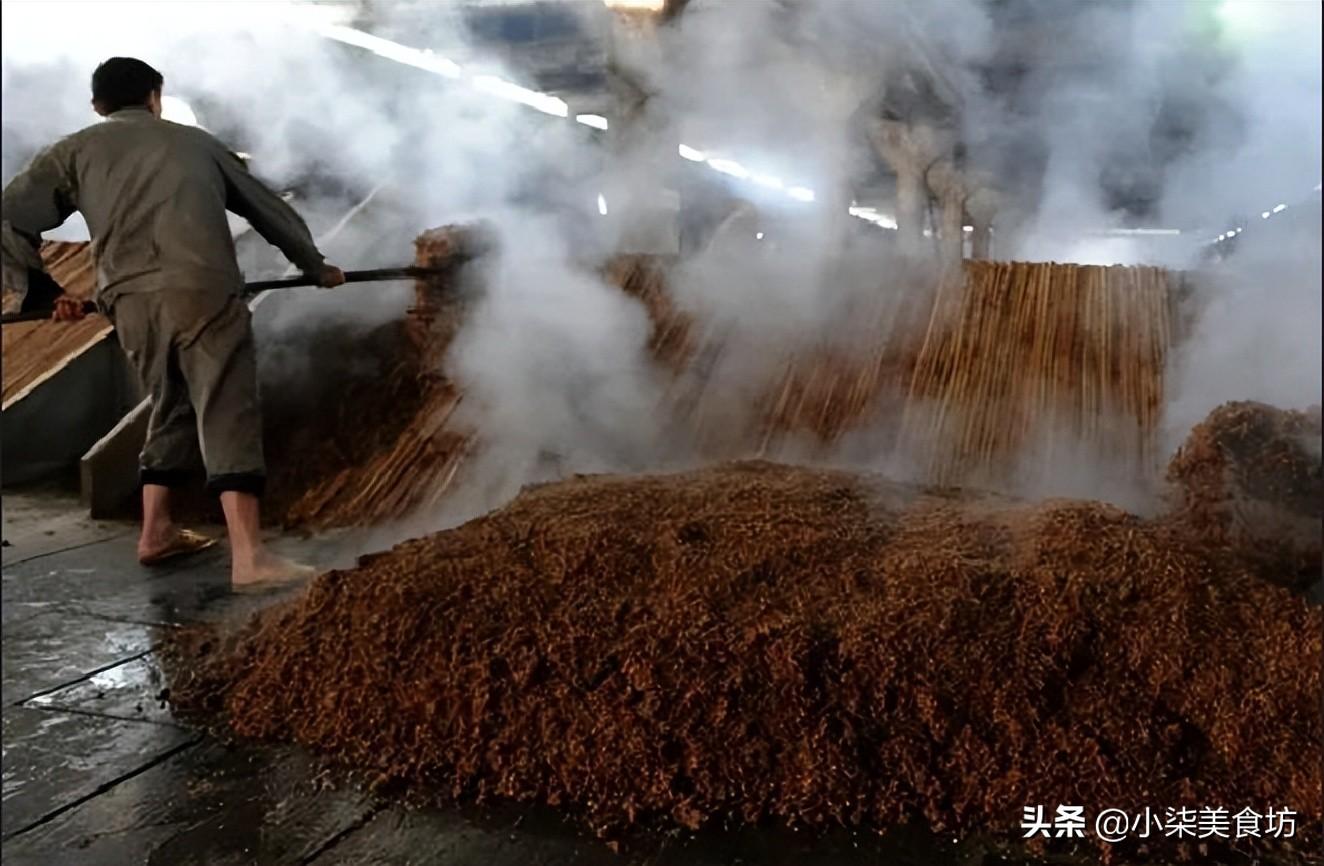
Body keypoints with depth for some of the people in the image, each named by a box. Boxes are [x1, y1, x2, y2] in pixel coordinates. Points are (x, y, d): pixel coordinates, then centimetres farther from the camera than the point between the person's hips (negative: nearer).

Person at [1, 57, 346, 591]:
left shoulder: (74, 151, 23)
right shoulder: (194, 140, 26)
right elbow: (268, 208, 33)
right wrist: (316, 266, 44)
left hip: (130, 302, 2)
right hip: (203, 290, -2)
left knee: (171, 406, 22)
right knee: (228, 415, -6)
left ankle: (156, 533, 27)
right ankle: (249, 558, -15)